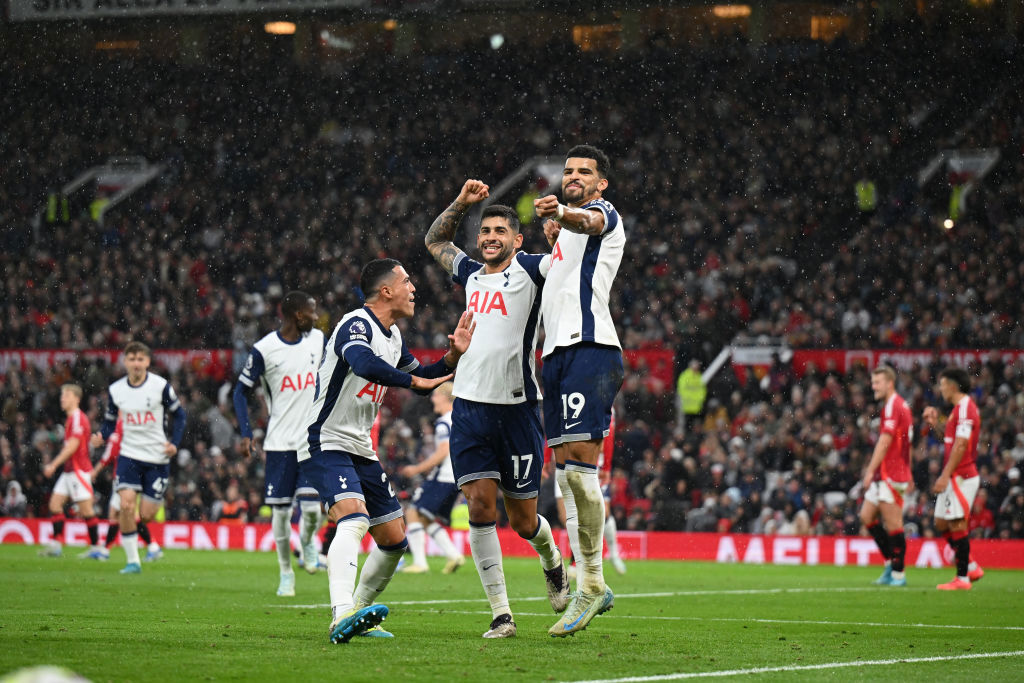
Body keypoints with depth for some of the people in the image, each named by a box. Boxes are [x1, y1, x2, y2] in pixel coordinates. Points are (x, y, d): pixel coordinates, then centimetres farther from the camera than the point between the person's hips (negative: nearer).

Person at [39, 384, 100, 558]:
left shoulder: (78, 418, -14)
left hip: (78, 470, -10)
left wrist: (54, 465, -19)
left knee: (85, 508, -7)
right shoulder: (71, 418, 16)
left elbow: (72, 446, -20)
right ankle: (55, 545, 4)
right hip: (69, 470, 10)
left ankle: (95, 546, -2)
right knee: (55, 503, 5)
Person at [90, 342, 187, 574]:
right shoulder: (115, 390, 0)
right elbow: (110, 421, 10)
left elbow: (178, 415, 5)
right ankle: (132, 561, -9)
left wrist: (174, 443, -9)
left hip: (157, 458, -1)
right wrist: (101, 437, -11)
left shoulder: (161, 386, -6)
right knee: (126, 505, -18)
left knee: (146, 515, -3)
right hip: (129, 454, 1)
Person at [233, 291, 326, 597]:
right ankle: (286, 572, 18)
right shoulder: (264, 349, -9)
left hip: (314, 440, 2)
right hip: (280, 442, -2)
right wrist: (246, 433, -10)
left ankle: (308, 541, 23)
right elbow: (241, 391, 0)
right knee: (281, 511, 1)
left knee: (312, 506, -11)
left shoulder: (318, 340, 4)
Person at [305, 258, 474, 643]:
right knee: (354, 521, -31)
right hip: (327, 442, -10)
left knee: (394, 541, 11)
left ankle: (356, 618, 23)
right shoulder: (356, 326, -16)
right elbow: (364, 364, -38)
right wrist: (413, 380, -27)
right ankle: (343, 615, -47)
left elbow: (422, 380, 28)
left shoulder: (392, 336, 14)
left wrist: (453, 356, 12)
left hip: (361, 449, 10)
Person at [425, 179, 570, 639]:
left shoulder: (529, 269, 1)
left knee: (522, 521, 4)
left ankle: (552, 561, 38)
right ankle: (501, 614, -6)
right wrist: (462, 203, 21)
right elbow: (434, 240, 33)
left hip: (517, 408, -4)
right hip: (469, 406, 4)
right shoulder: (471, 274, 15)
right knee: (480, 506, -9)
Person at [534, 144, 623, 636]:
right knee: (566, 470, 5)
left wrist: (563, 213, -48)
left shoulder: (604, 213, 1)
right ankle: (591, 584, 8)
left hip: (590, 349, -9)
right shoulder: (569, 227, 28)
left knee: (579, 461, -17)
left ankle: (593, 580, -13)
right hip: (557, 353, 9)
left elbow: (591, 222, -26)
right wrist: (552, 241, 24)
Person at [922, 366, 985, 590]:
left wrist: (945, 475, -21)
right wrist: (935, 423, 15)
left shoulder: (965, 408, -15)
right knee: (941, 523, 13)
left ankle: (962, 578, -4)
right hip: (954, 477, 10)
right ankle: (971, 567, 18)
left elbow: (960, 446, -21)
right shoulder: (959, 408, 17)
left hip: (961, 476, -10)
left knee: (957, 525, -8)